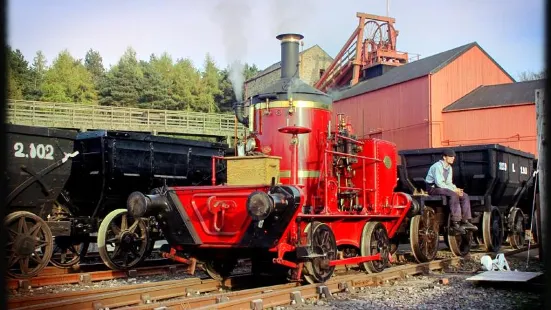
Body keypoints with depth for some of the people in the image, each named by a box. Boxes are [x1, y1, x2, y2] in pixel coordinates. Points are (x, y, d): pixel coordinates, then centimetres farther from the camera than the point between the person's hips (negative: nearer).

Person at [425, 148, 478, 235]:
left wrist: (456, 189, -8)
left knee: (464, 196, -5)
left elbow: (449, 183, 14)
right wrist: (454, 190, -22)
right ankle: (455, 223, -34)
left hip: (442, 187, 9)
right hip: (433, 188, -9)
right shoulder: (437, 166, -17)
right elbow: (439, 183, -23)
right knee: (453, 195, -33)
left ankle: (465, 221, -7)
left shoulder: (449, 168, 12)